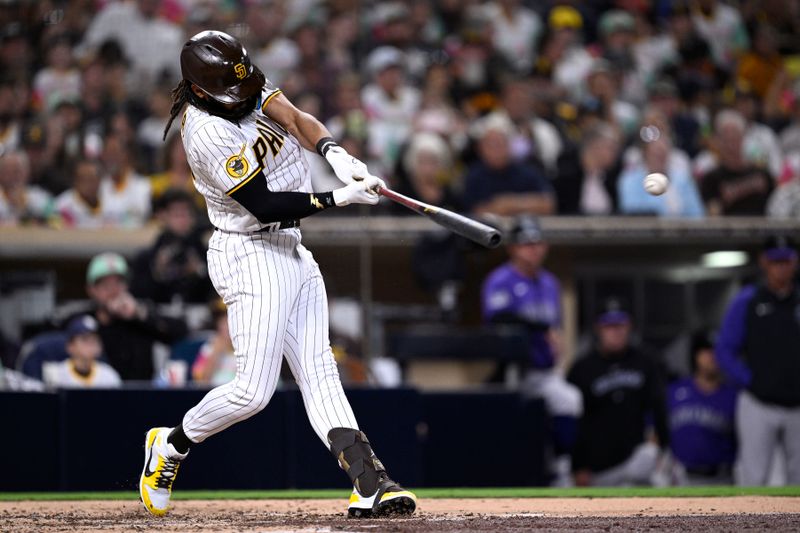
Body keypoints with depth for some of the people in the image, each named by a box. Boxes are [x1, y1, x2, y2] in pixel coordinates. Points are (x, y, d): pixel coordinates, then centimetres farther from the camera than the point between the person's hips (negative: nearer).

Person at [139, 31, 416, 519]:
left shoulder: (248, 88, 1)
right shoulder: (209, 133, -23)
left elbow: (295, 118, -11)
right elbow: (265, 205, -23)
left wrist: (335, 154, -30)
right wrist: (339, 198, -25)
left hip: (292, 250, 9)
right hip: (250, 256, -9)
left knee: (319, 372, 1)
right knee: (254, 390, -10)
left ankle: (369, 483, -6)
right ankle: (170, 445, 13)